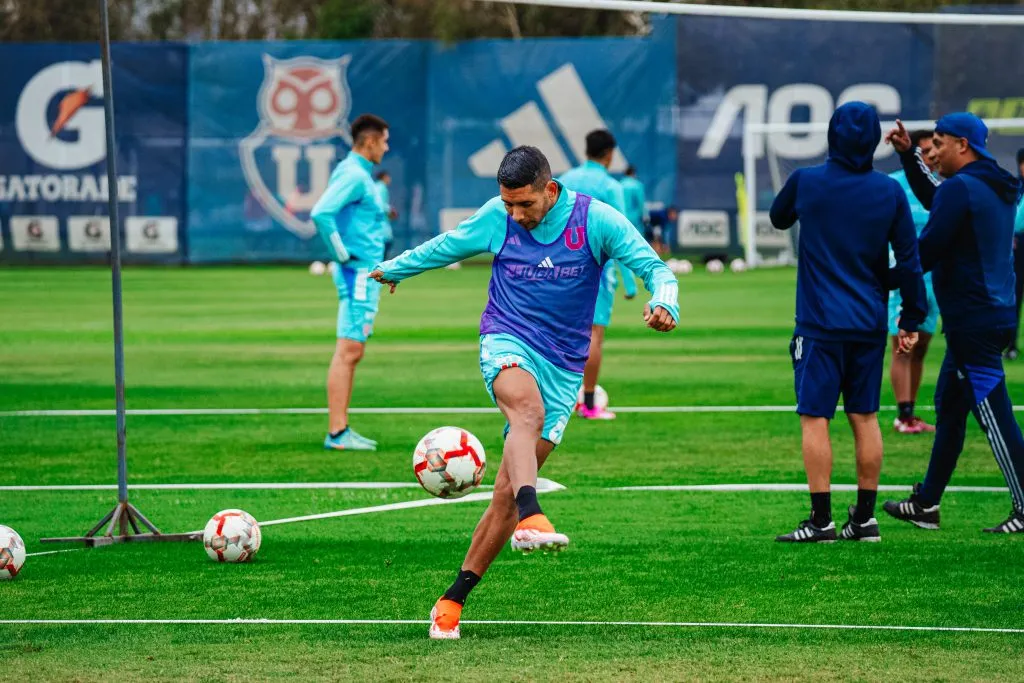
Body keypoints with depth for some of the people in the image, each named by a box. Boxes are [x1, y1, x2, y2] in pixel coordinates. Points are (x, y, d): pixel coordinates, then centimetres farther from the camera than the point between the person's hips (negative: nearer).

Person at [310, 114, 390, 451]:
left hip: (365, 274, 10)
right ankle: (336, 433, -11)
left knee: (352, 353, 11)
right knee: (348, 352, -10)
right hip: (358, 273, -10)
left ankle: (341, 429, 14)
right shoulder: (353, 175, -14)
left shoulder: (358, 174, 16)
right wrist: (342, 254, -18)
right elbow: (321, 213, -26)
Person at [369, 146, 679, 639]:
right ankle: (530, 521, -58)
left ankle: (453, 600, 6)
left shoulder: (596, 220, -7)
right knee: (528, 412, -38)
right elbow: (448, 246, 19)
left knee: (508, 493, -3)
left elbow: (656, 269, -10)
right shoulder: (497, 218, 0)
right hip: (507, 344, 0)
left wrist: (663, 305, -33)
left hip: (563, 367, 1)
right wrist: (396, 268, 34)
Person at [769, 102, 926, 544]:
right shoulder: (890, 192, -2)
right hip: (870, 325, 3)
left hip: (820, 324, -3)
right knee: (865, 417, 11)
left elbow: (778, 218, 15)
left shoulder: (806, 182, -6)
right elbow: (909, 260, 1)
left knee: (815, 419, -1)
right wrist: (912, 319, 9)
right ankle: (865, 517, 14)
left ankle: (821, 520, -5)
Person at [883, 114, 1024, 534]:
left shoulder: (960, 188, -16)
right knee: (948, 408, 16)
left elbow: (926, 252, -18)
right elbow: (935, 202, 32)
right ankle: (926, 504, 23)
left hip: (972, 321, -10)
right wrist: (907, 155, 30)